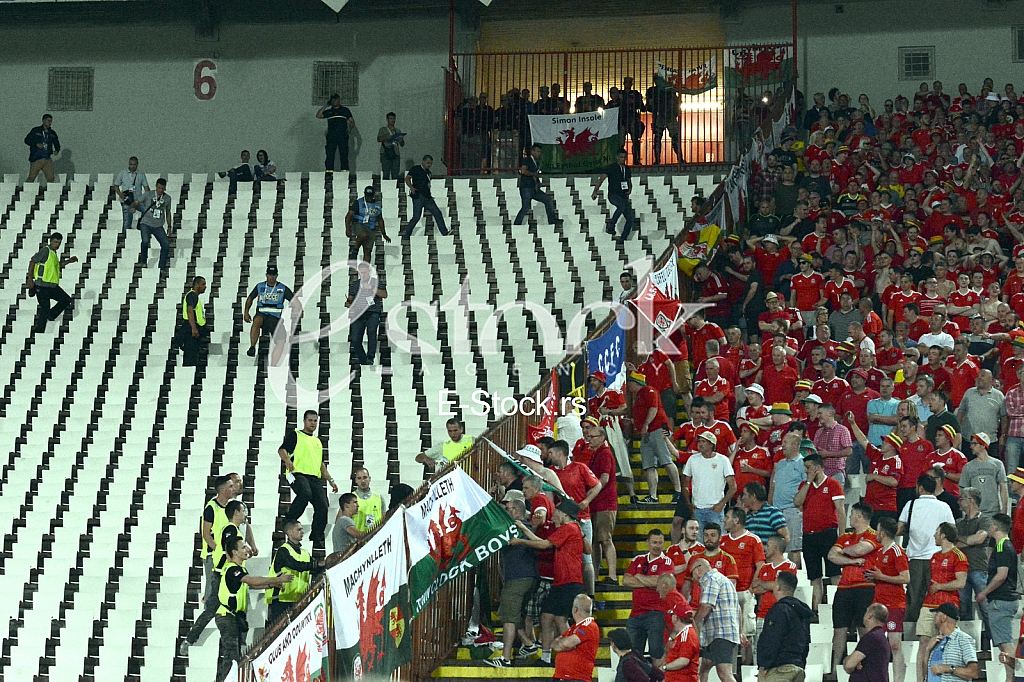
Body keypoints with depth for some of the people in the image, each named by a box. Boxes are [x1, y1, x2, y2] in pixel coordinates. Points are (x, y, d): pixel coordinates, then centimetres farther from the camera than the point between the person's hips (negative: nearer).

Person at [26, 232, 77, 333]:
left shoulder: (53, 253, 15)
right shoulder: (45, 251, -12)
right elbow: (32, 262, -16)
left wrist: (69, 261, 20)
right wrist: (30, 279, -19)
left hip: (52, 286, 9)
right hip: (42, 286, -9)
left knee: (66, 300, 9)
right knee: (45, 309, -6)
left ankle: (48, 315, 17)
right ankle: (39, 332, 3)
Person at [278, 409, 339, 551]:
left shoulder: (318, 441, 30)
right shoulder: (295, 435, 11)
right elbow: (282, 450, -1)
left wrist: (330, 480, 26)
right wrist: (287, 460, -22)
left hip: (315, 478, 6)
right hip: (298, 474, -6)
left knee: (322, 506, -8)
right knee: (305, 493, -35)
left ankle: (317, 540, -2)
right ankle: (288, 522, -20)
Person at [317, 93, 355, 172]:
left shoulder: (345, 110, 16)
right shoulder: (328, 111, 19)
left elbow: (352, 121, 13)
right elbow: (318, 115, 9)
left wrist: (350, 128, -7)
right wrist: (325, 106, 8)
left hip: (342, 136, -1)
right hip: (331, 136, 1)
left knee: (344, 154, -5)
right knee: (330, 154, -6)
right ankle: (329, 171, -8)